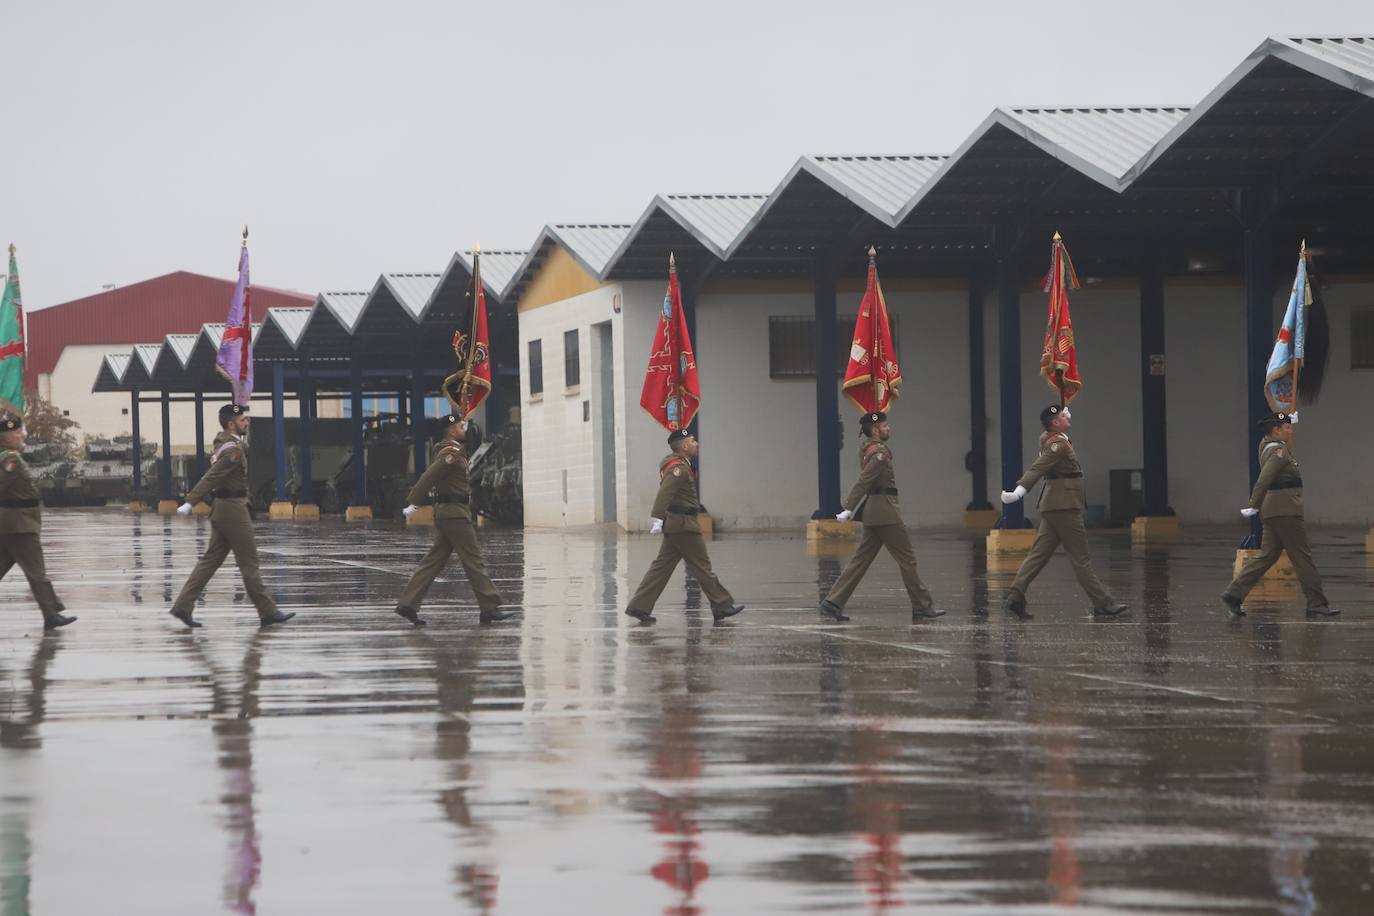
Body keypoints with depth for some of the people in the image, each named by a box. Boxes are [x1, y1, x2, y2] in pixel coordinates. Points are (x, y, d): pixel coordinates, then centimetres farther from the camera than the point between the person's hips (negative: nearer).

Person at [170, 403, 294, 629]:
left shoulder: (223, 442, 11)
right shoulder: (232, 450, -19)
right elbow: (211, 477, -25)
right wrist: (190, 502, -29)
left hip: (221, 509, 10)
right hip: (233, 510, -10)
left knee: (211, 560, 9)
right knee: (249, 563, -1)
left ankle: (183, 605, 5)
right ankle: (267, 612, 6)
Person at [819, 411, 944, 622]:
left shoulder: (866, 447, 10)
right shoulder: (879, 453, -17)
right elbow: (863, 482, -22)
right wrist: (849, 509, -25)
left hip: (873, 511, 10)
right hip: (884, 511, -10)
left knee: (861, 560, 8)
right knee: (907, 559, -1)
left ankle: (833, 602, 3)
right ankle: (922, 605, 5)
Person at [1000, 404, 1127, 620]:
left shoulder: (1048, 439, 12)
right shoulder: (1057, 445, -16)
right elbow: (1036, 469, -26)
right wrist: (1019, 491, -37)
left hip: (1054, 508, 10)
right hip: (1064, 507, -10)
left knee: (1039, 553, 5)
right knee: (1081, 558, -5)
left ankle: (1015, 596, -1)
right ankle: (1103, 603, -2)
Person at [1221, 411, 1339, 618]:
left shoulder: (1267, 445, 13)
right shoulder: (1278, 450, -15)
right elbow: (1264, 479, -22)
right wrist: (1253, 506, -22)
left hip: (1274, 511, 10)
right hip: (1285, 510, -10)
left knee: (1267, 556, 10)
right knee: (1302, 557, -4)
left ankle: (1233, 594, 5)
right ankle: (1317, 603, 0)